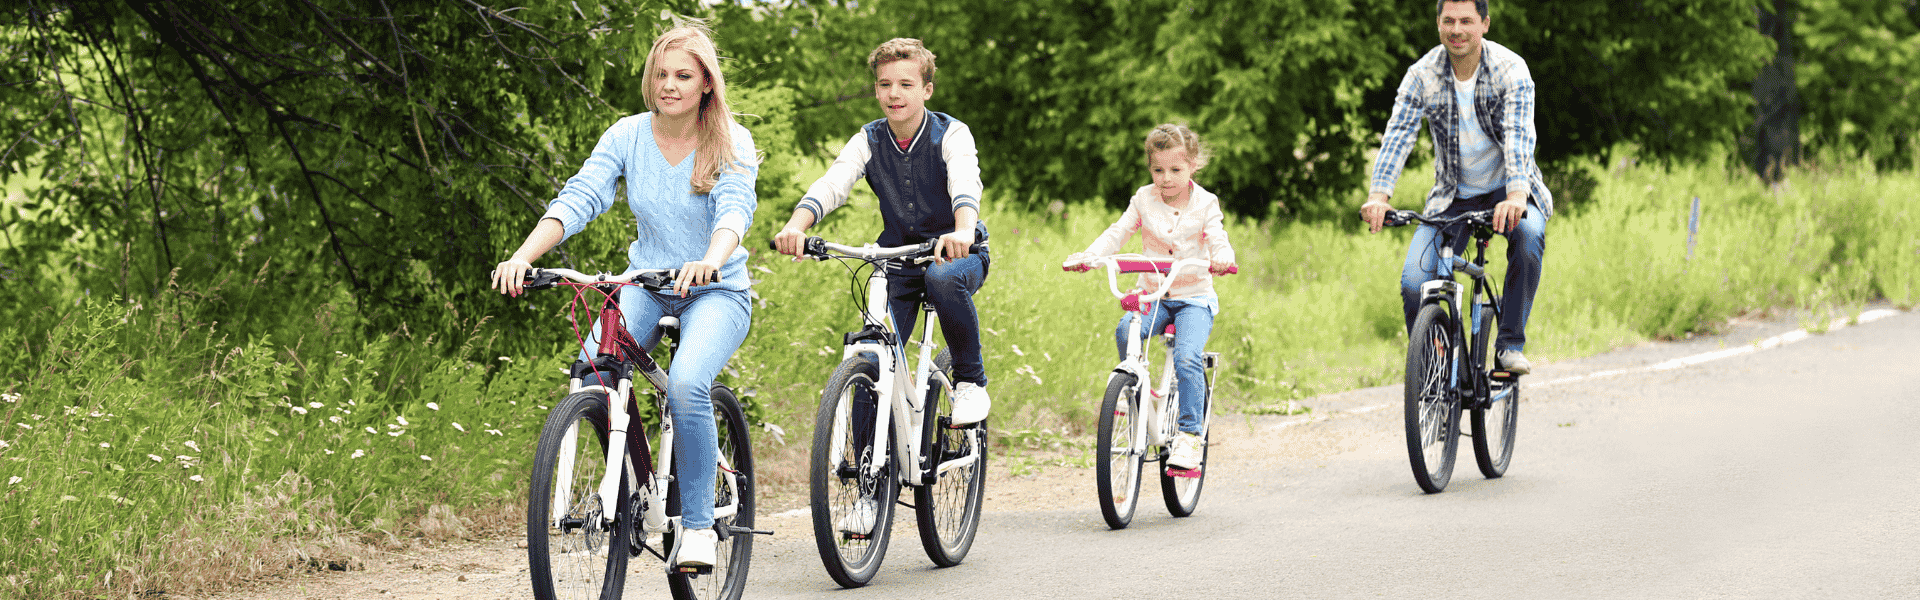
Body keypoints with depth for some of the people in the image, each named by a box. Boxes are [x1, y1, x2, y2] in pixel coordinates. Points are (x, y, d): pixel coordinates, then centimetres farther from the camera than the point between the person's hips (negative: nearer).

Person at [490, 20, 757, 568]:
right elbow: (579, 197, -11)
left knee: (685, 383, -33)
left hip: (717, 291, -3)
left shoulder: (731, 143, -8)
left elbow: (735, 208, -26)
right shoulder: (629, 135, 0)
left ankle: (698, 522, -16)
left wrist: (710, 260, -48)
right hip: (646, 286, 3)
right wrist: (525, 255, -28)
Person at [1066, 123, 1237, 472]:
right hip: (1152, 295, 3)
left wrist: (1221, 259, -36)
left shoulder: (1205, 203, -1)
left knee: (1186, 357, -27)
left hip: (1194, 298, -3)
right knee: (1125, 331, -28)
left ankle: (1189, 435, -22)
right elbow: (1117, 233, 1)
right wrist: (1089, 255, -18)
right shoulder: (1144, 199, 5)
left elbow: (1218, 241, -11)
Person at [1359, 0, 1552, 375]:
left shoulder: (1510, 69, -17)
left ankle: (1510, 346, -25)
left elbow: (1519, 134, -29)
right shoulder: (1422, 75, -10)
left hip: (1508, 191, -2)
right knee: (1414, 284, -17)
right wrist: (1378, 195, -36)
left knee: (1527, 234, -36)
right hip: (1453, 196, 2)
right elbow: (1398, 135, -19)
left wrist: (1516, 194, -46)